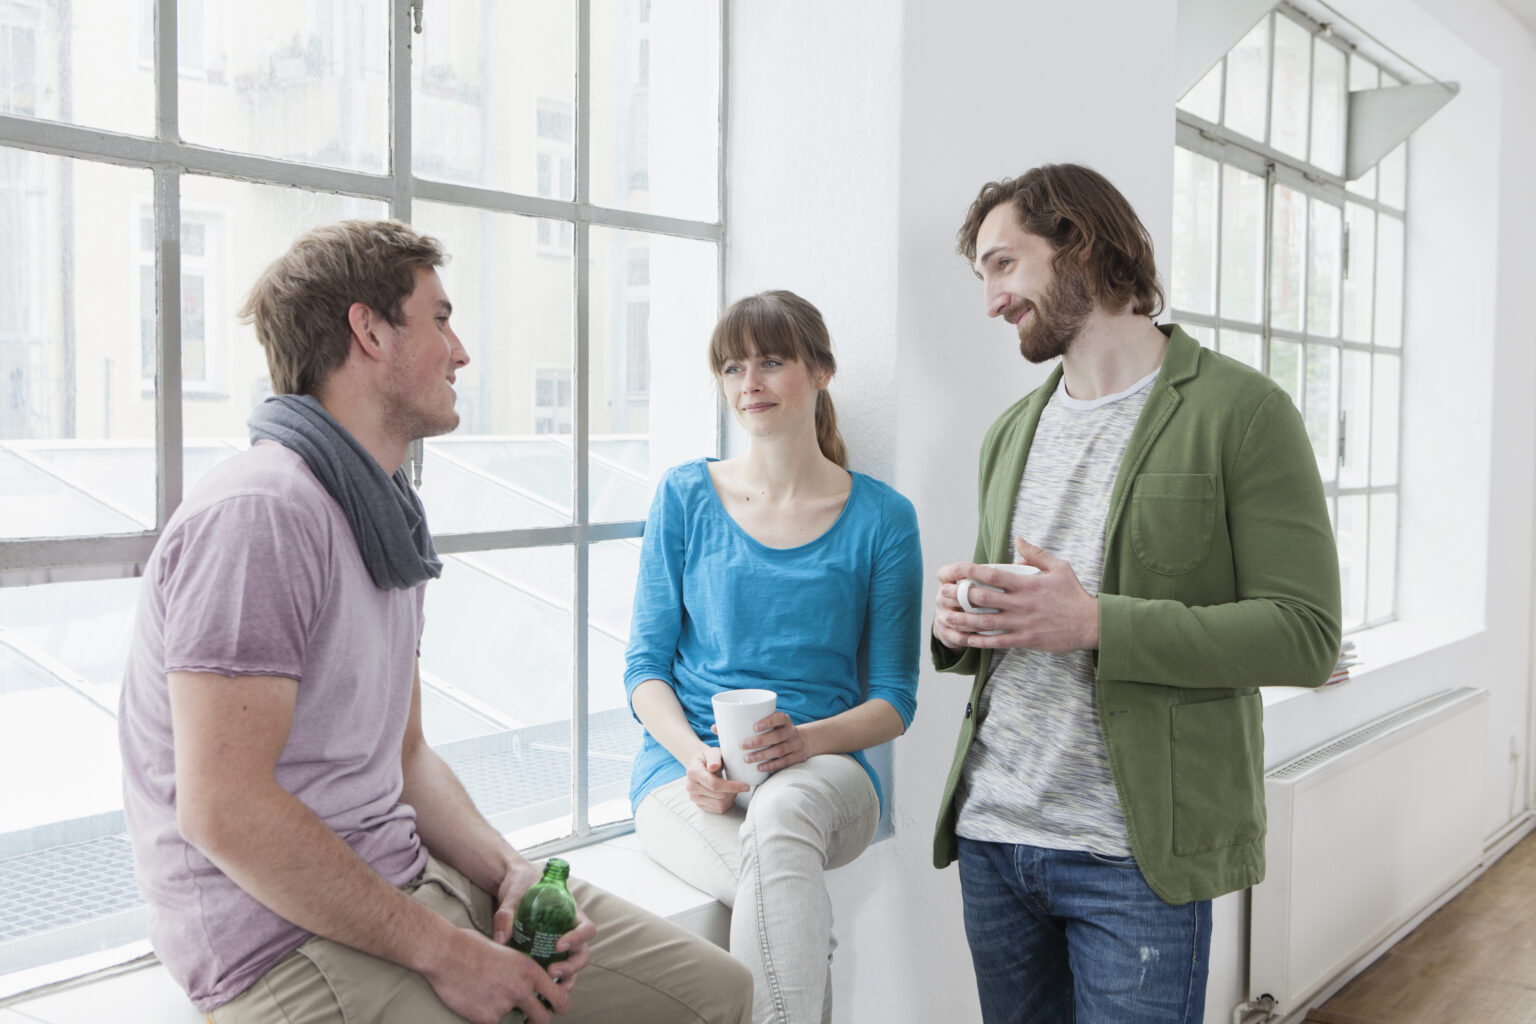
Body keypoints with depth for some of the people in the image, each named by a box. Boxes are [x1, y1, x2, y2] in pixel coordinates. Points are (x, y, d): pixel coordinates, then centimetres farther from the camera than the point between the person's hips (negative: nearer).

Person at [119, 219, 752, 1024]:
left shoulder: (383, 519, 15)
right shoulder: (256, 515, -17)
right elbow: (223, 809, -23)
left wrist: (509, 870, 0)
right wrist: (440, 949, -18)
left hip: (408, 882, 9)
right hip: (288, 937, -8)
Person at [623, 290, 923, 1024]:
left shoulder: (880, 518, 5)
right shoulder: (685, 495, 8)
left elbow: (894, 699, 5)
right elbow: (645, 665, 6)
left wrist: (809, 739, -16)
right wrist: (696, 757, -14)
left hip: (823, 774, 0)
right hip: (686, 769, 0)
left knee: (780, 816, -37)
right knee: (784, 879, -35)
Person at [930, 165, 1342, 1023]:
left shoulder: (1240, 411, -7)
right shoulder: (1012, 432, 13)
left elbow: (1306, 636, -12)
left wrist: (1097, 623, -22)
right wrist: (958, 626, -4)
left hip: (1136, 853, -5)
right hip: (992, 831, 6)